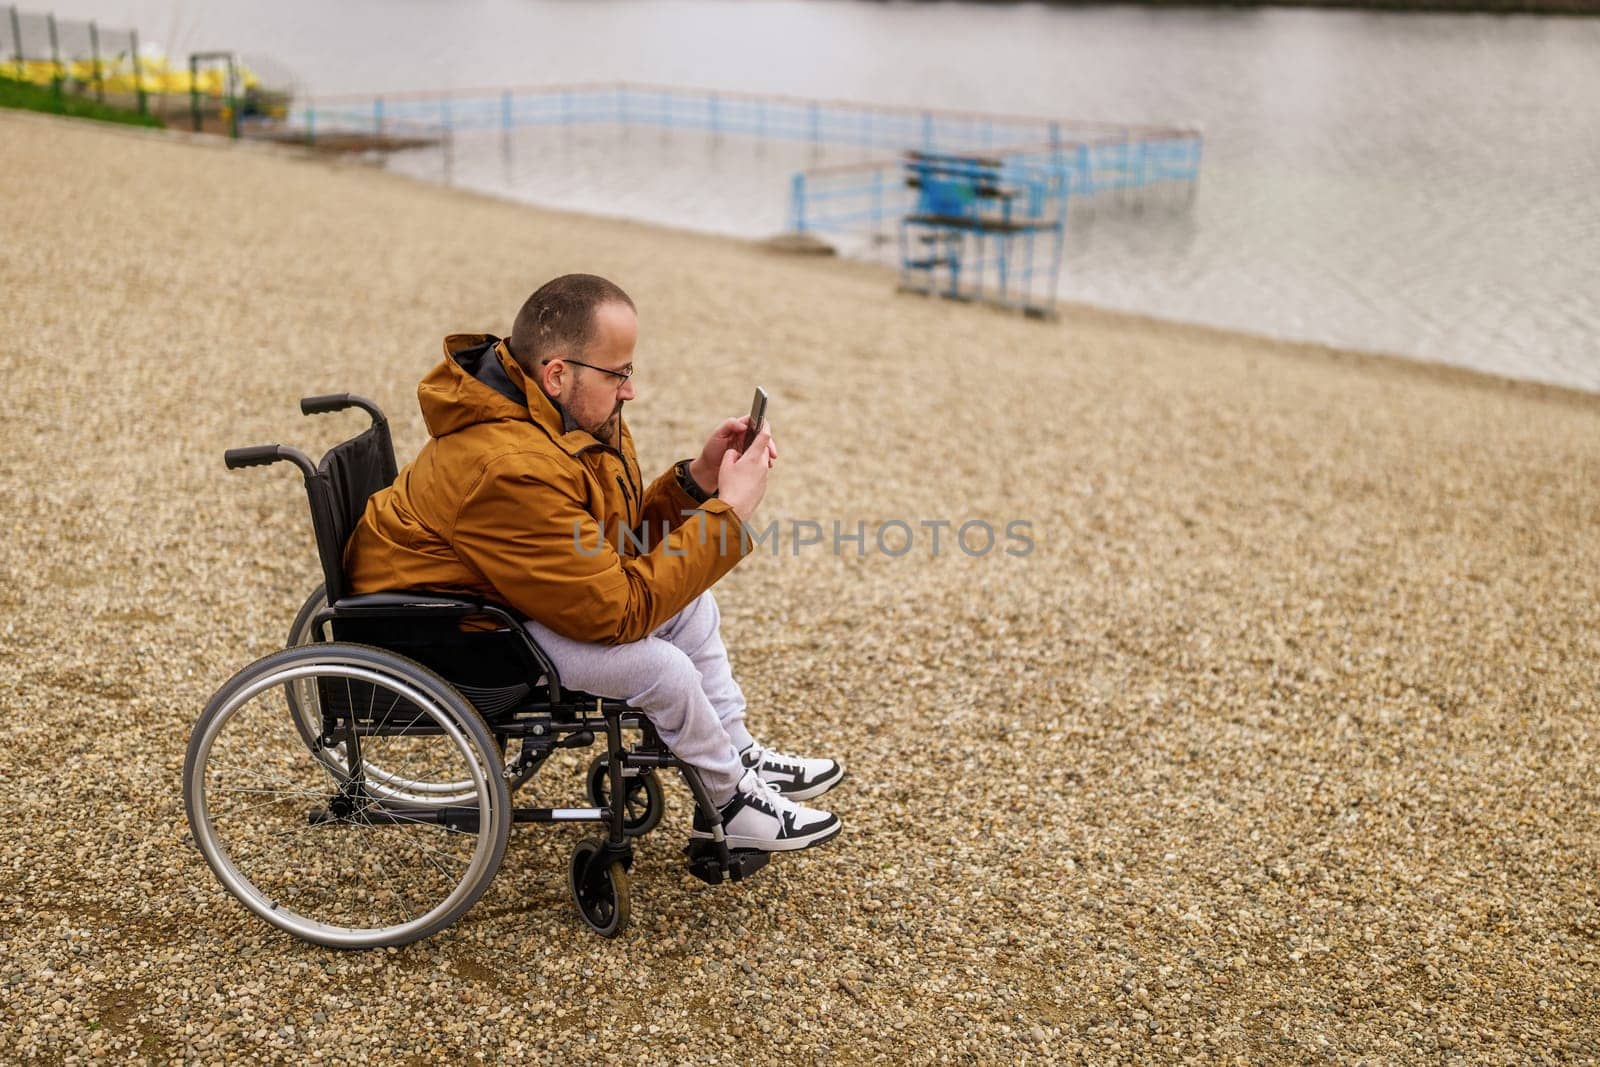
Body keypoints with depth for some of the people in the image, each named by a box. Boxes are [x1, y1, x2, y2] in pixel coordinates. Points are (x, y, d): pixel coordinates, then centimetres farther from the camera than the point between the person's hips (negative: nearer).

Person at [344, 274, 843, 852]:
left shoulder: (571, 416, -5)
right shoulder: (510, 470, -35)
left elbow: (621, 546, 2)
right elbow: (618, 612, -31)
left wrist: (699, 480, -12)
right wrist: (729, 512, -27)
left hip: (507, 591, 10)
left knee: (689, 601, 7)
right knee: (656, 664, -21)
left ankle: (742, 756, 22)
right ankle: (732, 803, 5)